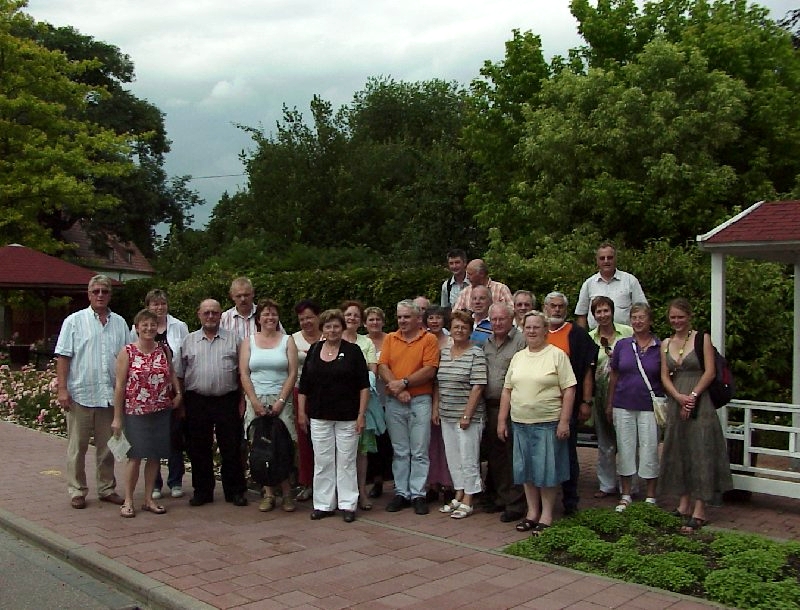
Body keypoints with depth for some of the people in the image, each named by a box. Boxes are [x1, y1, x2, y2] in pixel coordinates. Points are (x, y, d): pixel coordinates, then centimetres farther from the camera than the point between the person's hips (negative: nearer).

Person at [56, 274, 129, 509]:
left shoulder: (120, 323, 10)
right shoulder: (74, 321, 1)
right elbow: (63, 357, -3)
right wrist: (62, 390, -10)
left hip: (110, 395, 3)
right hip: (80, 394, -3)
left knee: (106, 446, 11)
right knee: (77, 446, 4)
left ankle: (107, 489, 21)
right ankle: (77, 491, 13)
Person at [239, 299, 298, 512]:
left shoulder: (287, 341, 8)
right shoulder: (249, 341, 11)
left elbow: (292, 373, 1)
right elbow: (244, 373, 3)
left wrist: (280, 401, -8)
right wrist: (255, 402, -7)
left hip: (281, 400, -1)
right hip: (256, 400, 1)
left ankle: (287, 493, -1)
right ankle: (268, 493, 5)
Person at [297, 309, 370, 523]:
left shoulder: (353, 351, -2)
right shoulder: (314, 350, 7)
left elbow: (364, 385, -3)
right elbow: (304, 385, 11)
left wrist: (361, 414, -9)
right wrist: (301, 411, 6)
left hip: (347, 417, -3)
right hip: (319, 417, 3)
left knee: (346, 461, 2)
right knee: (322, 462, 6)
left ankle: (347, 505, 11)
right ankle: (324, 504, 15)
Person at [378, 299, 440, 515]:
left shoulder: (429, 339, -1)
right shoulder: (390, 339, 10)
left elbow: (430, 370, -11)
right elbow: (382, 367, 0)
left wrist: (404, 383, -14)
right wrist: (397, 388, -13)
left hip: (420, 401, -3)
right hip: (394, 402, 3)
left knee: (419, 452, 2)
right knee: (399, 451, 11)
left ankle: (418, 494, 10)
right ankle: (401, 493, 18)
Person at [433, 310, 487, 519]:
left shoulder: (476, 354, -9)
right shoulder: (443, 353, 10)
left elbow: (477, 387, -14)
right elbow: (437, 383, 15)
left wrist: (467, 415, -17)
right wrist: (435, 408, 8)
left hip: (468, 416, -6)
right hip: (446, 416, 6)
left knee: (468, 458, 0)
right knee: (453, 457, 13)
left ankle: (467, 502, 10)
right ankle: (458, 496, 25)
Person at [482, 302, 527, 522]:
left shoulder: (521, 340, -8)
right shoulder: (486, 343, 15)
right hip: (490, 406, 7)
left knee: (514, 454, -3)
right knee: (494, 454, 14)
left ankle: (515, 504, 5)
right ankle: (501, 497, 27)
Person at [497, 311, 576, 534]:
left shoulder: (557, 355, -4)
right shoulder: (518, 357, 12)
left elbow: (569, 390, -8)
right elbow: (507, 390, 14)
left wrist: (564, 421, -13)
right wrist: (502, 420, 9)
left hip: (548, 423, -5)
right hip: (520, 423, 5)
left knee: (547, 469, 1)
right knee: (526, 468, 10)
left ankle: (546, 514, 13)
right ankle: (532, 512, 23)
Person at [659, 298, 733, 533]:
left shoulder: (702, 339, -2)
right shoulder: (666, 344, 12)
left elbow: (710, 372, -8)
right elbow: (665, 376, 6)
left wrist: (693, 395, -16)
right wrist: (679, 397, -10)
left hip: (700, 402, -5)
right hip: (676, 403, 6)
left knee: (700, 452, -5)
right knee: (678, 451, 8)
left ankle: (699, 511, -4)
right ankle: (684, 503, 18)